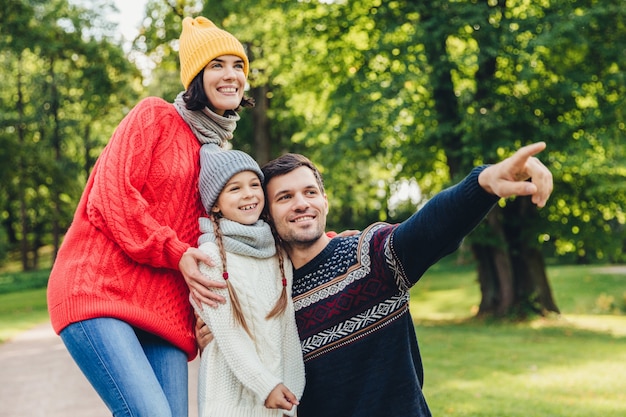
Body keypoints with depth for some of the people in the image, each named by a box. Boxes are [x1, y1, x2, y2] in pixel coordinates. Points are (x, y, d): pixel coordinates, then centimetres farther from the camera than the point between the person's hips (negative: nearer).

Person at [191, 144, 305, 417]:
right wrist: (265, 385, -15)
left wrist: (292, 391, 4)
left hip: (277, 382, 4)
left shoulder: (279, 253, 4)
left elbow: (288, 326, 6)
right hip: (232, 389, -4)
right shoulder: (212, 253, -10)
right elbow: (226, 333, -12)